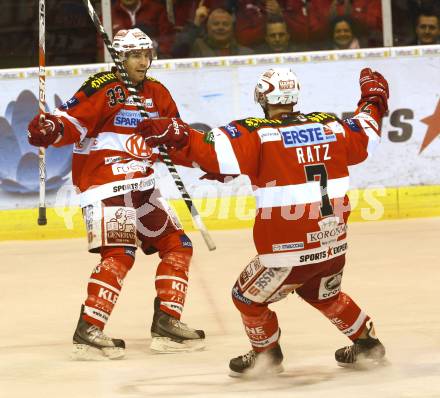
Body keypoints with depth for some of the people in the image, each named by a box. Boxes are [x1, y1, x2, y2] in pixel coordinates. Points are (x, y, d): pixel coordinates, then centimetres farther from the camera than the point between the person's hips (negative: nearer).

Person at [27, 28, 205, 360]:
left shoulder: (156, 93, 13)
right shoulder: (103, 88, -10)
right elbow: (72, 121, -18)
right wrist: (51, 129, -39)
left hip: (141, 187, 9)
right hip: (105, 185, -9)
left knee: (177, 246, 10)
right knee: (120, 255, -20)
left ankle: (166, 321, 14)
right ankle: (89, 332, -19)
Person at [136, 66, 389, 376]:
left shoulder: (258, 134, -11)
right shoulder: (330, 126, 4)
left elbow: (217, 150, -23)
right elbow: (366, 136, 21)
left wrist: (176, 135, -22)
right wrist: (373, 100, 37)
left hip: (289, 252, -6)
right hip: (334, 246, 6)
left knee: (248, 298, 20)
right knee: (324, 295, 35)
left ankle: (267, 353, 33)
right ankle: (368, 343, 40)